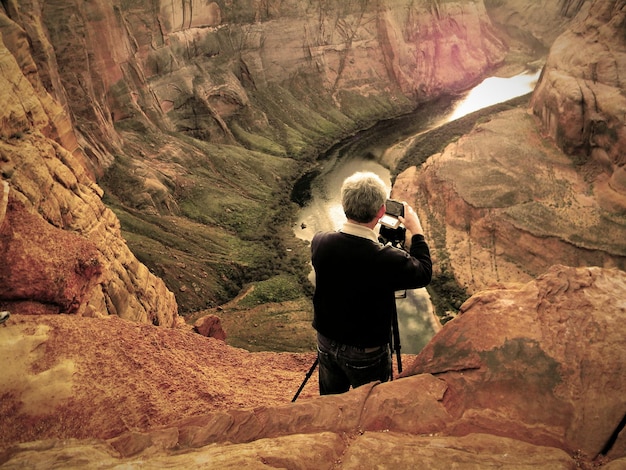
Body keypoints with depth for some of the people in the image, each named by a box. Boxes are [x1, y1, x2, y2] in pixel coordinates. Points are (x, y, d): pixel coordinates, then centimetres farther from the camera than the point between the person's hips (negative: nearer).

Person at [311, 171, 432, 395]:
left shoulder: (320, 242, -19)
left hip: (326, 344, 5)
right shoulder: (387, 259, -32)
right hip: (365, 352, -4)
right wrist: (416, 231, 2)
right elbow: (424, 273, -10)